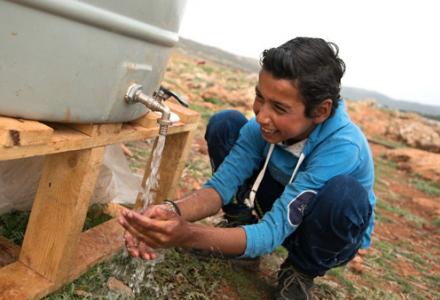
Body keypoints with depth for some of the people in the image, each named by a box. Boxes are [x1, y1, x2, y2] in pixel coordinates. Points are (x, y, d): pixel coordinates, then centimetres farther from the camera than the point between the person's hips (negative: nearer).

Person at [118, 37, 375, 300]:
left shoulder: (343, 148, -36)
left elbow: (274, 231, -38)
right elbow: (221, 184, -23)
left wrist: (188, 235, -51)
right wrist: (174, 212, -43)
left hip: (333, 231, -2)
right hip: (283, 211, 3)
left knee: (345, 192, -39)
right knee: (226, 123, -15)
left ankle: (303, 271, -6)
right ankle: (242, 228, 2)